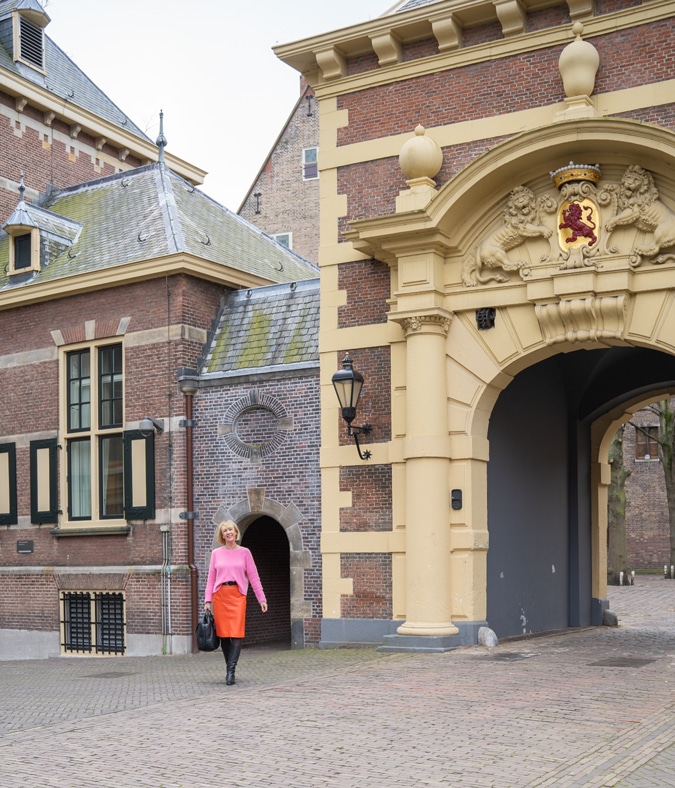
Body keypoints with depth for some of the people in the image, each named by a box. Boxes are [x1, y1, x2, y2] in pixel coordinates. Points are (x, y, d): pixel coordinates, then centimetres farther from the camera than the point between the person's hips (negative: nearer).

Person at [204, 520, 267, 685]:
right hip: (220, 595, 2)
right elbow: (211, 578, 9)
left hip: (237, 595, -1)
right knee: (223, 634, 3)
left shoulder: (244, 552, 6)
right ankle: (230, 670, 14)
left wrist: (261, 598, 1)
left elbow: (253, 577, 4)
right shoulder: (216, 553, 9)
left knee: (236, 634, -12)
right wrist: (208, 600, 2)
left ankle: (231, 671, -13)